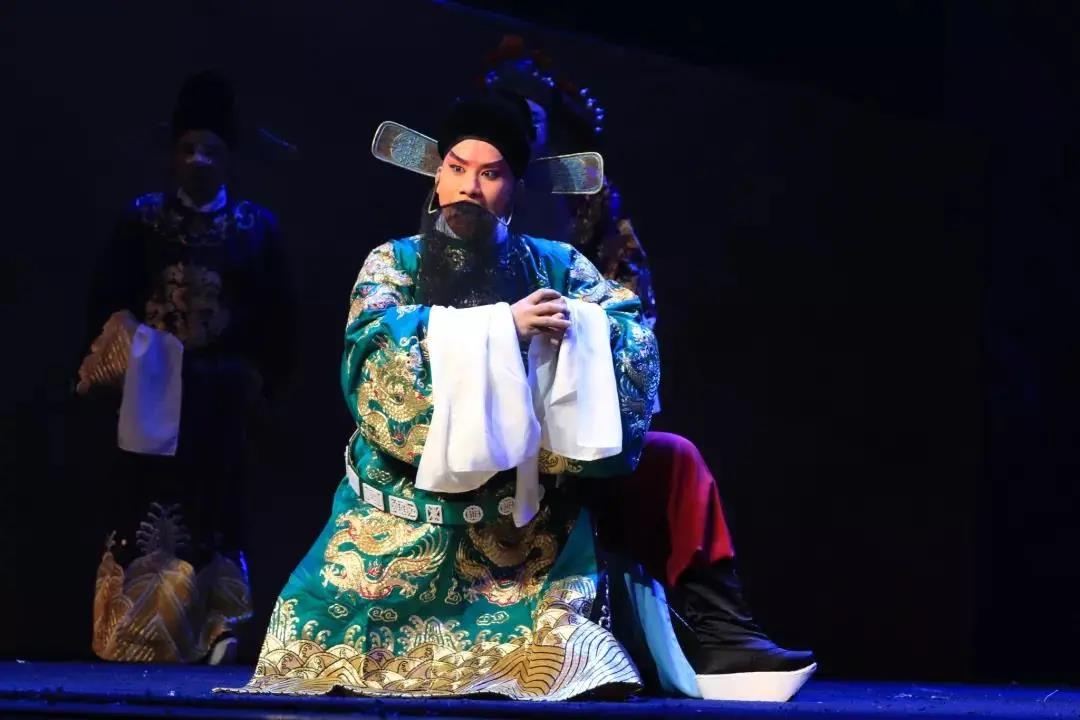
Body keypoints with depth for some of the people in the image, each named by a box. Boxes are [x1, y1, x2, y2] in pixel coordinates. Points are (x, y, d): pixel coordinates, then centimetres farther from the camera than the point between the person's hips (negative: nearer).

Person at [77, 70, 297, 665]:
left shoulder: (256, 227, 8)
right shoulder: (143, 218, 6)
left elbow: (279, 315, 9)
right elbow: (106, 299, 5)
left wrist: (262, 383, 3)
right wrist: (117, 361, -4)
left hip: (219, 396, 1)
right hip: (150, 391, -1)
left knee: (212, 509, 0)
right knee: (144, 506, -5)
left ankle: (208, 630, 3)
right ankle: (137, 636, -3)